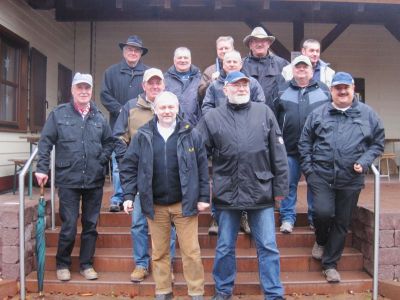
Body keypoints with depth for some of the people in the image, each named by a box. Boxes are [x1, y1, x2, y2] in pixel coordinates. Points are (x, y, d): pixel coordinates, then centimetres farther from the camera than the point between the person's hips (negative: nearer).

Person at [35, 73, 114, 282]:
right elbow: (45, 142, -1)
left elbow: (109, 142, 16)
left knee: (91, 225, 10)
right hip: (68, 180, -3)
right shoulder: (58, 114, 1)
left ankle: (86, 264, 25)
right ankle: (62, 264, 22)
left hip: (94, 180, 3)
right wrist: (42, 168, -8)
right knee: (68, 225, 2)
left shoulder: (99, 117, 8)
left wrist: (102, 160, 2)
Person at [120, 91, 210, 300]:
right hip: (155, 205, 2)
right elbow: (128, 166, 4)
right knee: (159, 252, 13)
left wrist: (203, 197, -2)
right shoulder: (143, 136, 2)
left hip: (184, 203, -1)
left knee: (191, 251, 4)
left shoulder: (191, 134, -1)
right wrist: (128, 196, -3)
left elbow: (202, 167, 1)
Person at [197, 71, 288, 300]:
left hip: (261, 191, 0)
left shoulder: (264, 112, 4)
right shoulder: (212, 117, 2)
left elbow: (278, 154, 3)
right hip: (227, 193, 0)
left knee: (268, 246, 7)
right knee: (225, 247, 13)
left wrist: (280, 187, 1)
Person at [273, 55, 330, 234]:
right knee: (288, 184, 4)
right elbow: (273, 118, 8)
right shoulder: (282, 91, 8)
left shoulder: (324, 90, 10)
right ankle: (287, 218, 15)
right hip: (290, 148, 0)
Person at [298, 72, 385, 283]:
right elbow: (304, 142, 7)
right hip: (321, 176, -1)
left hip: (351, 179, 1)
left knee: (342, 222, 7)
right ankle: (321, 240, 19)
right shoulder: (318, 114, 3)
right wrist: (308, 168, -1)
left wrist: (364, 162, -6)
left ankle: (330, 264, 25)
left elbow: (378, 143, 9)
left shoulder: (367, 114, 4)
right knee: (323, 212, -17)